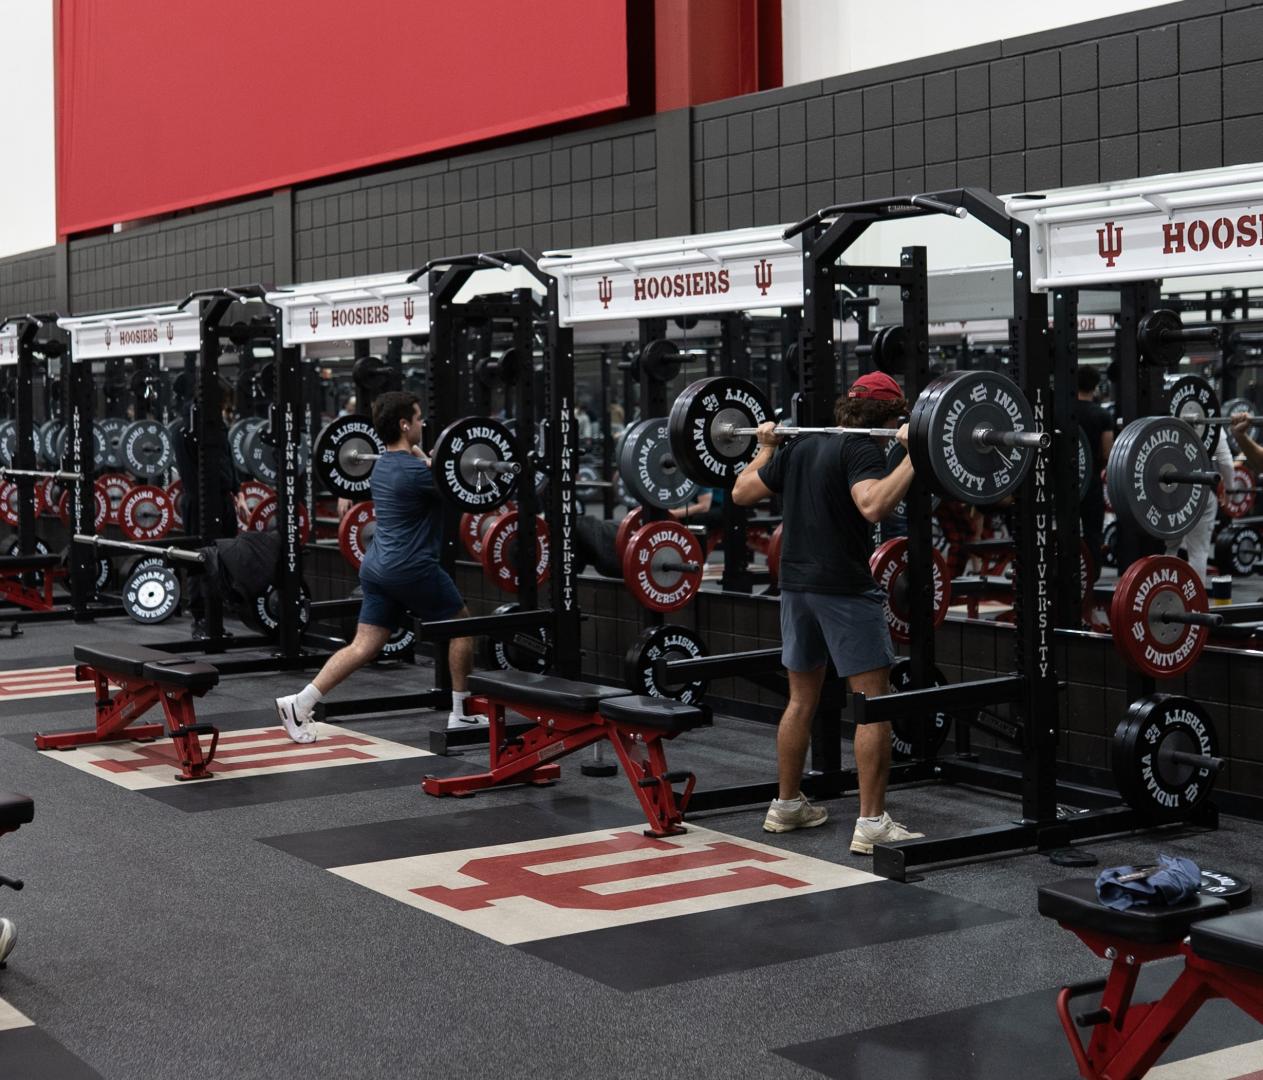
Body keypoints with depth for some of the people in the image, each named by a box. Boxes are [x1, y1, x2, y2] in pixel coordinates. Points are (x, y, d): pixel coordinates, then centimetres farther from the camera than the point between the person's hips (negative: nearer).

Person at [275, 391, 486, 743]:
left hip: (377, 566, 8)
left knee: (364, 647, 6)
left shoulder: (382, 466, 13)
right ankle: (461, 714, 14)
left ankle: (300, 703, -6)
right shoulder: (413, 471, -16)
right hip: (411, 569, -8)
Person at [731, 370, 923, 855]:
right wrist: (913, 456, -27)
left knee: (802, 700, 18)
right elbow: (872, 505, -32)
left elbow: (741, 492, 17)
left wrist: (766, 448, 31)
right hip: (845, 589, -8)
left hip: (796, 587, 8)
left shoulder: (800, 446, 11)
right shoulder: (863, 451, -12)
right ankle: (872, 825, -6)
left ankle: (786, 806, 26)